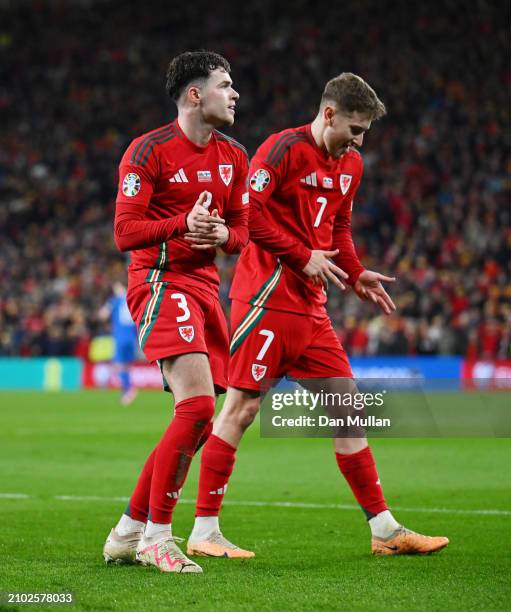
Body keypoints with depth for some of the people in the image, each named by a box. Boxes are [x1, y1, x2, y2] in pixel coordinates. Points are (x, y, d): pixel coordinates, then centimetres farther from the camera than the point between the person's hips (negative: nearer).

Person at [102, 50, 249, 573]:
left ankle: (129, 531, 20)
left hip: (205, 286, 8)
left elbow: (242, 228, 17)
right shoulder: (149, 152, -8)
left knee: (196, 422, 8)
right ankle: (157, 535, -12)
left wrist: (224, 234, -7)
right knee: (198, 405, -22)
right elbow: (125, 231, -11)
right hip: (160, 281, -8)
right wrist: (183, 225, -26)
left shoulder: (233, 157, 13)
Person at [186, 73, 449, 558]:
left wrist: (356, 276, 12)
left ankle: (384, 530, 12)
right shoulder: (284, 149, -11)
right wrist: (303, 257, -16)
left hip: (311, 308, 8)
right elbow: (248, 212, -18)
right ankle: (204, 532, -1)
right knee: (241, 407, -7)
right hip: (268, 296, -8)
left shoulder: (350, 165, 15)